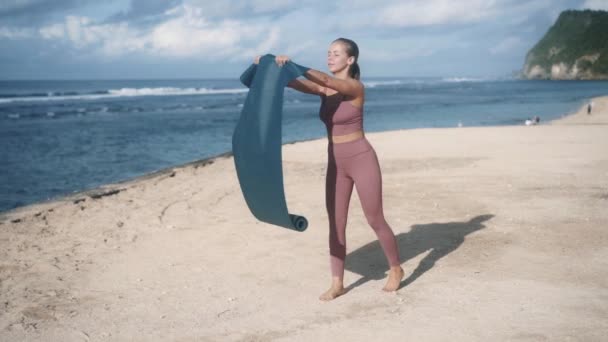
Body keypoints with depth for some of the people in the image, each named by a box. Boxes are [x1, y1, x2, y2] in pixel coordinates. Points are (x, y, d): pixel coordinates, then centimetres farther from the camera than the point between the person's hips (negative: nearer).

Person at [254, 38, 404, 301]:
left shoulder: (355, 87, -15)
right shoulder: (325, 89, 5)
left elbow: (325, 79, -33)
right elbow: (294, 83, -7)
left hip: (362, 160, -6)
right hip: (336, 164, 7)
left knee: (375, 221, 5)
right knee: (336, 224, 6)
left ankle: (396, 269, 27)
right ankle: (337, 283, 13)